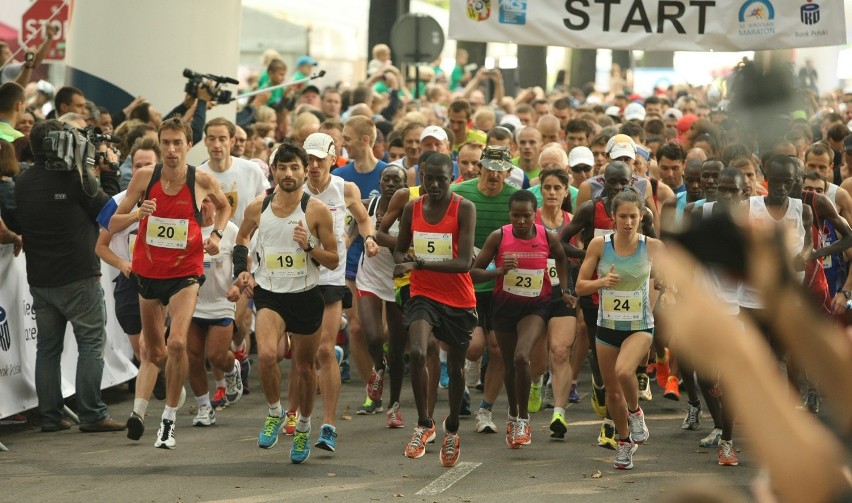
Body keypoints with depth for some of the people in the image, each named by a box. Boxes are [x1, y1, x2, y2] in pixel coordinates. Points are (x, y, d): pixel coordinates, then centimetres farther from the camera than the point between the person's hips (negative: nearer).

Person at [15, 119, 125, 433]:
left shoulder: (22, 183, 5)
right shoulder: (74, 177, -13)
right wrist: (109, 173, 8)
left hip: (39, 279, 6)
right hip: (78, 277, -6)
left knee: (48, 347, 11)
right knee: (91, 343, 0)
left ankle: (50, 416, 11)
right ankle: (91, 415, -5)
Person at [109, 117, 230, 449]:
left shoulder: (202, 181, -9)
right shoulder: (144, 177, -7)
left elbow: (223, 205, 15)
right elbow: (113, 226, -5)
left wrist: (217, 235, -2)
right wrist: (137, 214, -25)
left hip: (185, 272, -2)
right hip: (148, 270, 2)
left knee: (177, 343, -21)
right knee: (155, 352, 13)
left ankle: (169, 419, -10)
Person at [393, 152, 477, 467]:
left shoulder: (464, 209, -13)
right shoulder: (412, 208, -1)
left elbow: (464, 262, -21)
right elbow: (400, 250, 14)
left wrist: (419, 264, -28)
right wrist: (404, 262, -10)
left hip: (459, 300, -1)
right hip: (423, 294, 1)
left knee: (455, 367, 13)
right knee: (417, 352, -24)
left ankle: (452, 427, 37)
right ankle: (424, 424, -8)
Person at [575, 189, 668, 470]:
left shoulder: (653, 247, -9)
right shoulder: (599, 245, -7)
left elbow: (661, 280, 8)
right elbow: (580, 286, -2)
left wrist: (662, 285, -14)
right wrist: (602, 282, -21)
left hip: (640, 326, -2)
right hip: (607, 326, 2)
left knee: (623, 371, -30)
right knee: (612, 392, 10)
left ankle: (635, 411, 2)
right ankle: (625, 441, 35)